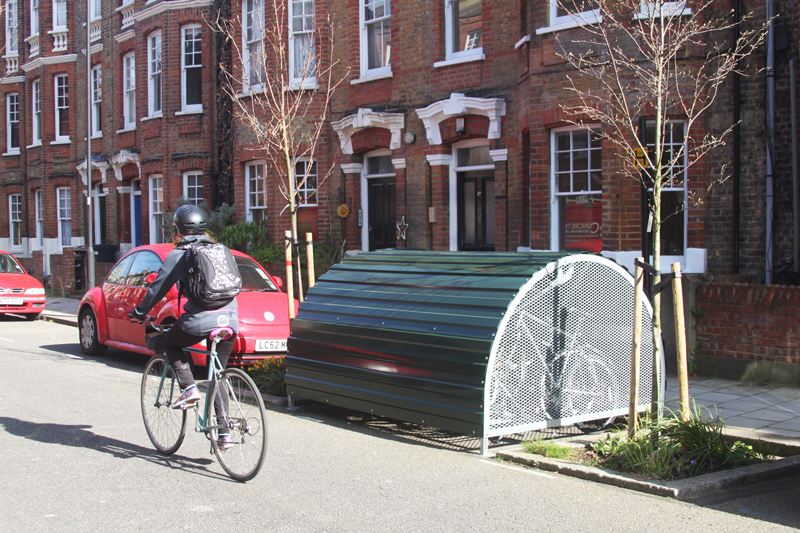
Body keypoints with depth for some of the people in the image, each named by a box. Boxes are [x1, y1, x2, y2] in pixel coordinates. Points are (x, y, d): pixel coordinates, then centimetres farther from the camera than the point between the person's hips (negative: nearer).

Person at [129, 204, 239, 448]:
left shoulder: (178, 255, 4)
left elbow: (158, 288, 8)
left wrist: (139, 312, 24)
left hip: (200, 320, -5)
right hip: (230, 319, 5)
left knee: (171, 345, 25)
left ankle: (189, 388, 5)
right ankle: (224, 432, 11)